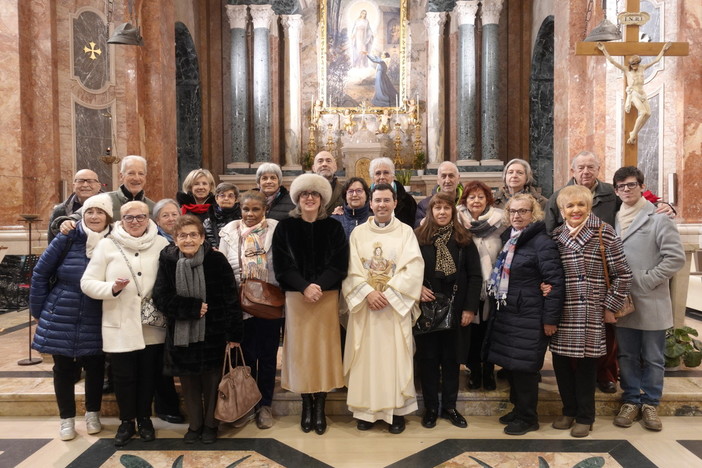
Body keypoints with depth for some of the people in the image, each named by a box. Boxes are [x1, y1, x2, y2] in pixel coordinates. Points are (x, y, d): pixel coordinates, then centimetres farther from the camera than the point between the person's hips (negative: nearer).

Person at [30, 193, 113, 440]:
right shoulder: (68, 239, -10)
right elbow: (40, 273, -2)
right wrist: (38, 310, 0)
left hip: (94, 321, 1)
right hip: (61, 317, 0)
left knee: (95, 366, 10)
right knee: (63, 368, 10)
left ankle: (92, 415, 30)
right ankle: (67, 419, 27)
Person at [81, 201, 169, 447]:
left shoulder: (161, 244, 2)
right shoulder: (107, 245, 0)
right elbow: (87, 283, -2)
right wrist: (112, 288, -17)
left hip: (153, 325, 1)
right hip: (120, 326, -1)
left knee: (149, 374, 12)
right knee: (123, 375, 8)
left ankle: (145, 419, 31)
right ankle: (127, 421, 29)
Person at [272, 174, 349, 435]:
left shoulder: (334, 227, 4)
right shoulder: (285, 228, 2)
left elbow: (340, 264, -3)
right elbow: (281, 266, -3)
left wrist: (319, 286, -18)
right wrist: (305, 286, -17)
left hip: (327, 297, 0)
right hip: (296, 297, 0)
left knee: (324, 348, 3)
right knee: (301, 349, 4)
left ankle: (320, 408, 14)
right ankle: (306, 406, 17)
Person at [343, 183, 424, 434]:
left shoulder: (406, 232, 3)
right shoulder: (358, 232, 6)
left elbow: (413, 268, -7)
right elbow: (351, 268, -1)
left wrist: (388, 294, -15)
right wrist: (368, 292, -15)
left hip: (395, 304, -1)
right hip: (364, 303, 1)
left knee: (395, 357, 2)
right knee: (366, 356, 5)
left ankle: (396, 410, 14)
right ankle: (366, 409, 16)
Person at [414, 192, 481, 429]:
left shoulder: (463, 239, 3)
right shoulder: (418, 237, -1)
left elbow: (475, 276, 0)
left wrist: (470, 308, -7)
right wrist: (418, 288, -16)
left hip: (456, 309, 1)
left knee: (452, 358, 10)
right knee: (428, 358, 7)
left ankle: (449, 406, 23)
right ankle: (430, 407, 19)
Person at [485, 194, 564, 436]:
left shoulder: (542, 242, -13)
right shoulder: (508, 239, 11)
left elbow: (555, 282, -16)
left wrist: (550, 318, -16)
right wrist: (497, 307, 17)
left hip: (528, 317, -8)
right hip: (505, 314, 8)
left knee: (524, 366, 0)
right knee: (510, 364, 15)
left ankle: (528, 418, 17)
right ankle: (518, 409, 32)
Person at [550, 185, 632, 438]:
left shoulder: (604, 233, -5)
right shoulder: (556, 236, 6)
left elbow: (622, 274, -4)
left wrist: (610, 307, -5)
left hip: (591, 312, -3)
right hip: (562, 312, 4)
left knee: (586, 362, 5)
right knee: (561, 361, 9)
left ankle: (585, 417, 23)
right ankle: (569, 410, 29)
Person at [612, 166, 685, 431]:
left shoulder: (659, 219, -5)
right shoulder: (614, 221, 8)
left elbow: (676, 257, -11)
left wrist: (647, 281, -14)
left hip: (652, 303, -3)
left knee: (653, 358, 8)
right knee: (627, 356, 13)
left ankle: (650, 404, 24)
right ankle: (631, 401, 26)